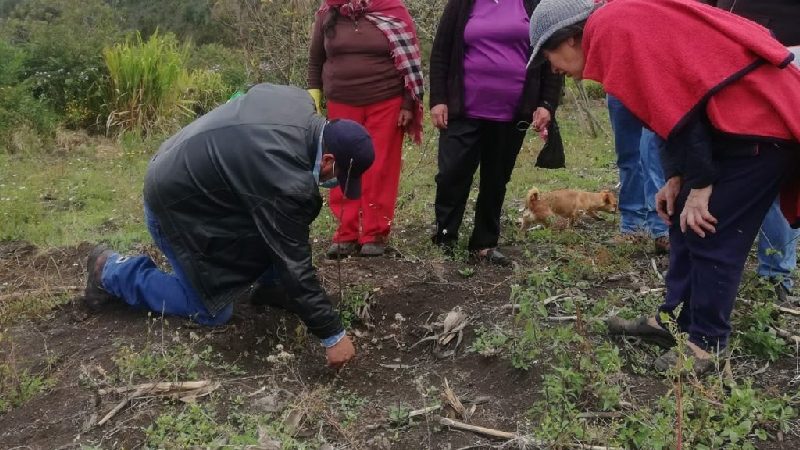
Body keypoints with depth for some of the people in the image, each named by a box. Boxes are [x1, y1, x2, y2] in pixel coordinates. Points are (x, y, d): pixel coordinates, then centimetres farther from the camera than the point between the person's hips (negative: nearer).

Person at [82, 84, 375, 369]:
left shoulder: (298, 101, -11)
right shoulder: (285, 180, -35)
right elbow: (294, 265, -29)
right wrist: (332, 334, -21)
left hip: (179, 168, 9)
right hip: (174, 205, -9)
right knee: (212, 312, 2)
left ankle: (269, 284, 16)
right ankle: (111, 271, 12)